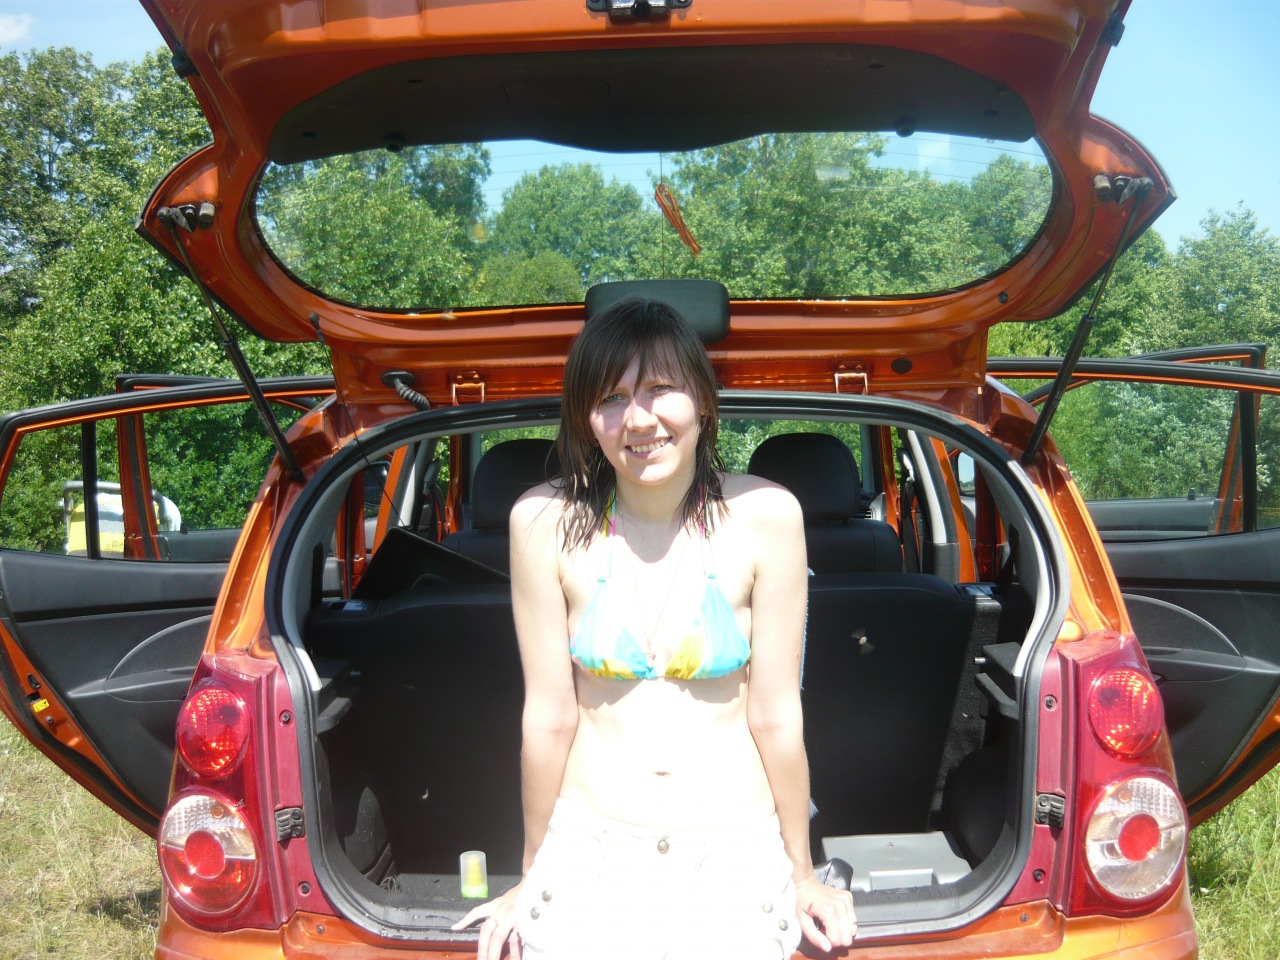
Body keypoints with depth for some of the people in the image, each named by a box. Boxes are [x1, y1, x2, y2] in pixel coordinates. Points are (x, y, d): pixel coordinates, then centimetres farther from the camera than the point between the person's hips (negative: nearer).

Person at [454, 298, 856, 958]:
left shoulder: (764, 516, -13)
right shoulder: (547, 523, -12)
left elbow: (775, 715, -8)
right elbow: (549, 715, -6)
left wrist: (802, 874, 1)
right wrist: (532, 876, 3)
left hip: (738, 851, 0)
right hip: (589, 847, 1)